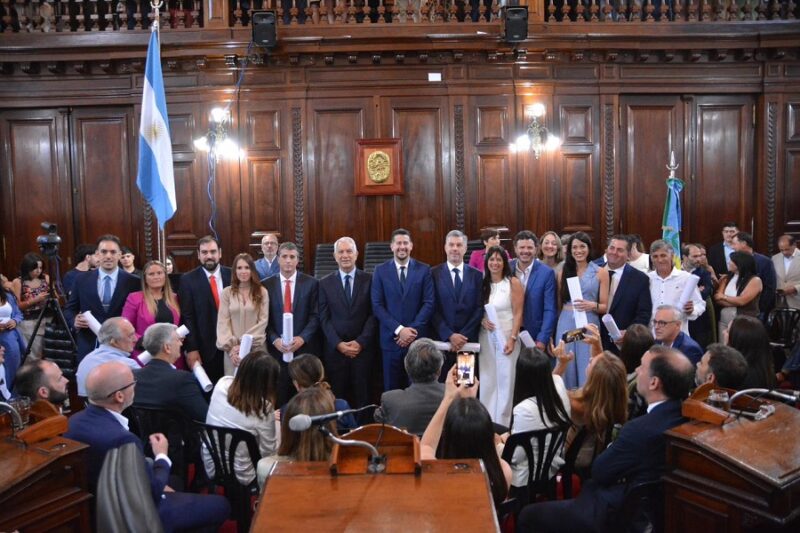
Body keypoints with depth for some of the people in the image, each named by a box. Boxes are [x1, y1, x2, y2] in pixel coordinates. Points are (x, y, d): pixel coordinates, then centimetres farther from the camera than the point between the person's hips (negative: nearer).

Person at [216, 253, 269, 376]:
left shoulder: (262, 292, 3)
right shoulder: (227, 292, 4)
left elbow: (263, 321, -1)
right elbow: (223, 322, 0)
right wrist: (230, 346, -10)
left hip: (256, 348, 0)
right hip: (233, 349, 0)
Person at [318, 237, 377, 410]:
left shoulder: (369, 280, 2)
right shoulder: (325, 283, 5)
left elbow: (373, 314, -1)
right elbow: (324, 318, 2)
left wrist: (361, 342, -10)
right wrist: (339, 344, -9)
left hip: (363, 348, -1)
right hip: (335, 349, 1)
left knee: (362, 396, 3)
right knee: (337, 397, 3)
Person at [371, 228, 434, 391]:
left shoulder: (424, 270, 3)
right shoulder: (381, 271, 3)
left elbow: (428, 303, -2)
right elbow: (377, 305, -2)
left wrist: (413, 330, -13)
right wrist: (399, 330, -12)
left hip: (417, 338, 0)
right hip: (391, 339, 0)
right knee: (391, 388, 7)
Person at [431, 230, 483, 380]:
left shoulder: (476, 275, 7)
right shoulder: (434, 273, 1)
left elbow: (479, 308, 2)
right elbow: (432, 309, -3)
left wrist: (464, 335, -8)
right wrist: (449, 335, -11)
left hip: (468, 340, 1)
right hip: (441, 340, -1)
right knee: (442, 383, 2)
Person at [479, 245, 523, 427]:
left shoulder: (513, 283, -3)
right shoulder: (483, 284, 8)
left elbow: (518, 313, -7)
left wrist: (512, 338, -15)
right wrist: (482, 321, -8)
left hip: (506, 336, -4)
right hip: (486, 337, 4)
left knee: (505, 380, 0)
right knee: (487, 380, 6)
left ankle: (502, 424, 10)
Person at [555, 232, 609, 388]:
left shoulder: (601, 272, 4)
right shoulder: (564, 272, 11)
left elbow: (604, 306, 4)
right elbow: (559, 303, 12)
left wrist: (592, 305, -17)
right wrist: (553, 332, 5)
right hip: (566, 324, 2)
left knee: (587, 371, -3)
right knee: (566, 369, 4)